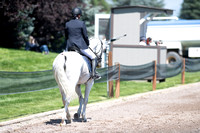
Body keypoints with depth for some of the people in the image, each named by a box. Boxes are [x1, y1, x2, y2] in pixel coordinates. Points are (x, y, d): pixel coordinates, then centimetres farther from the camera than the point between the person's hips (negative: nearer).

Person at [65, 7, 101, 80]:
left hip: (70, 47, 4)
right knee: (94, 57, 9)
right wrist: (87, 44, 12)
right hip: (81, 46, -4)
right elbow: (85, 36, -4)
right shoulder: (81, 23, -7)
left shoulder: (67, 24, 5)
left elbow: (66, 37, 11)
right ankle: (93, 73, -5)